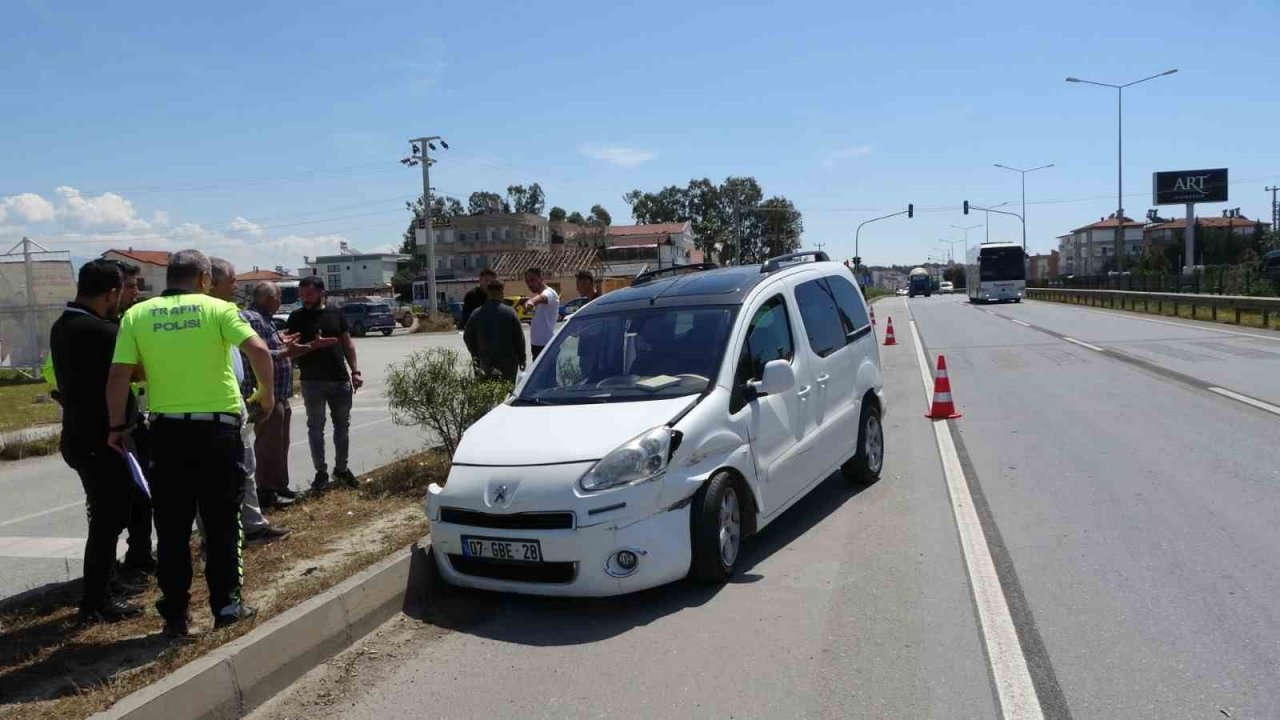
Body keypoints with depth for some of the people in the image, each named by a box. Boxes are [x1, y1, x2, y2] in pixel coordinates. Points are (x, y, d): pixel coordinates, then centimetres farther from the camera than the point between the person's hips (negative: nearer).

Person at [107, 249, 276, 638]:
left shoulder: (137, 314, 4)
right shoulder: (217, 308, -2)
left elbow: (118, 377, -2)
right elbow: (258, 349, -15)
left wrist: (117, 426, 7)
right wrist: (267, 391, 0)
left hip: (167, 430, 2)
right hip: (218, 428, -2)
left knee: (172, 528, 10)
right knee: (222, 521, 11)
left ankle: (175, 614, 16)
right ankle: (226, 603, 14)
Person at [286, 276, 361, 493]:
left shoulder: (336, 314, 7)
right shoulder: (297, 317, -1)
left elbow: (348, 343, 10)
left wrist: (355, 371, 4)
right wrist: (313, 345, -23)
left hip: (340, 380, 3)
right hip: (313, 382, -3)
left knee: (342, 425, 11)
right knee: (316, 427, 4)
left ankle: (341, 468, 25)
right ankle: (321, 473, 11)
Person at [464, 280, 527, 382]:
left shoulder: (476, 314, 2)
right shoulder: (510, 312, -6)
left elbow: (467, 337, 9)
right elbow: (519, 336, -4)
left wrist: (475, 354, 22)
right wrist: (522, 358, 6)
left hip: (486, 361, 2)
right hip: (508, 361, -2)